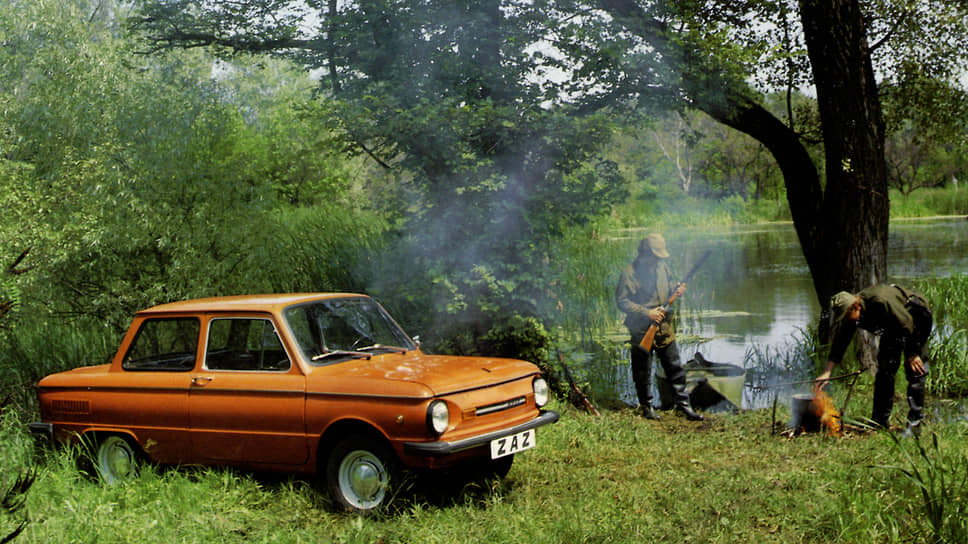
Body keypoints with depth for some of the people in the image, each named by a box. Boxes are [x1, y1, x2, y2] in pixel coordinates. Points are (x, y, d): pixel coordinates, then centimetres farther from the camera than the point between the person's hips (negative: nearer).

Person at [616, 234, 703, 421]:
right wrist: (647, 313, -20)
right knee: (643, 371, 6)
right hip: (641, 330, -5)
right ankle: (646, 406, 20)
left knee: (675, 367, 7)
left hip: (665, 328, 5)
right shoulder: (630, 273, -12)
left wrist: (676, 290, -2)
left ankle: (682, 404, 14)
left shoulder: (662, 267, 7)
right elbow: (622, 301, -14)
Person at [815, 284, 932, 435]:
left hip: (916, 318, -7)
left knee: (914, 371, -13)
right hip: (892, 326, 7)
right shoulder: (850, 315, -16)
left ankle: (914, 423, -9)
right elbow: (839, 342, -8)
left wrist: (912, 354, -22)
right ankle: (880, 420, 11)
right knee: (884, 369, 4)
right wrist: (827, 371, -10)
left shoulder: (881, 301, -39)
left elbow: (907, 324, -29)